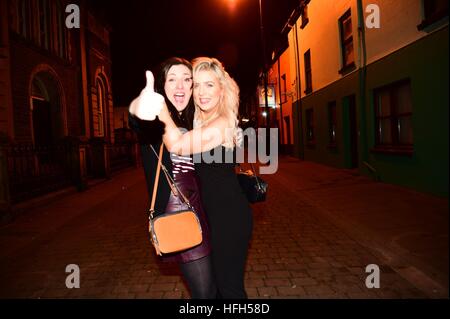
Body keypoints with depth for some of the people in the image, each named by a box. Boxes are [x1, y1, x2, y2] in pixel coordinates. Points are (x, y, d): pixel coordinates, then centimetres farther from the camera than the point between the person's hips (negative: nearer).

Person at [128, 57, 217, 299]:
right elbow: (137, 120, -34)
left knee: (216, 283, 18)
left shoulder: (192, 121, 12)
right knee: (205, 291, -3)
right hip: (175, 212, -7)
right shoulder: (156, 120, -8)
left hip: (198, 207, 7)